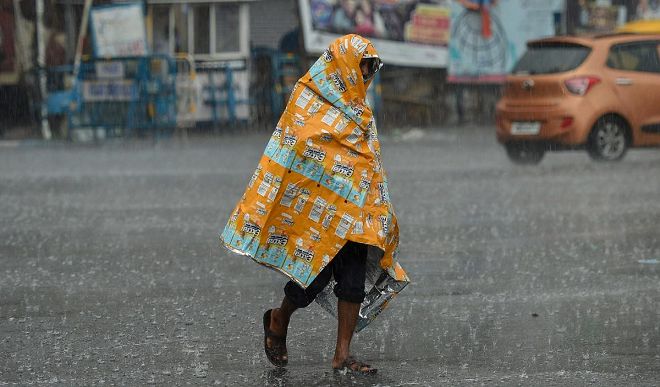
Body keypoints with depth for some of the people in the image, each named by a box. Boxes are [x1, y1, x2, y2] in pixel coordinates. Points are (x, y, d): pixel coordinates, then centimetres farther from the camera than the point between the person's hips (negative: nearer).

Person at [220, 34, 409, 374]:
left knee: (355, 280, -1)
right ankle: (278, 322, 23)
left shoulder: (357, 109, 16)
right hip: (316, 207, -7)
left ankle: (342, 356, 3)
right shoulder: (309, 100, -7)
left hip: (353, 212, 7)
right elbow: (293, 151, -11)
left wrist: (376, 212, 20)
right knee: (316, 275, -5)